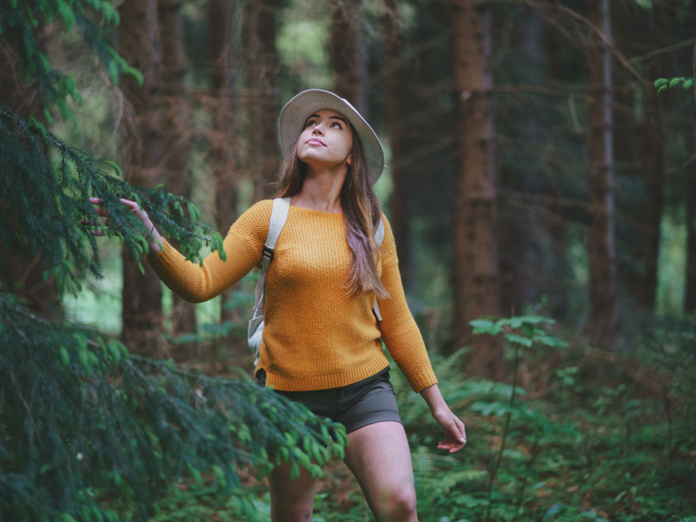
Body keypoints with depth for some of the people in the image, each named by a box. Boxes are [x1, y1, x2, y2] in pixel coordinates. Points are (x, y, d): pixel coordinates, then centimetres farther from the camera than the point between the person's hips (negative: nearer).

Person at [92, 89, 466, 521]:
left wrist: (437, 403, 10)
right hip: (290, 392, -1)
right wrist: (148, 235, -24)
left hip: (365, 390, 1)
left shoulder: (372, 225, 6)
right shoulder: (270, 218, 0)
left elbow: (396, 320, 10)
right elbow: (200, 283, -8)